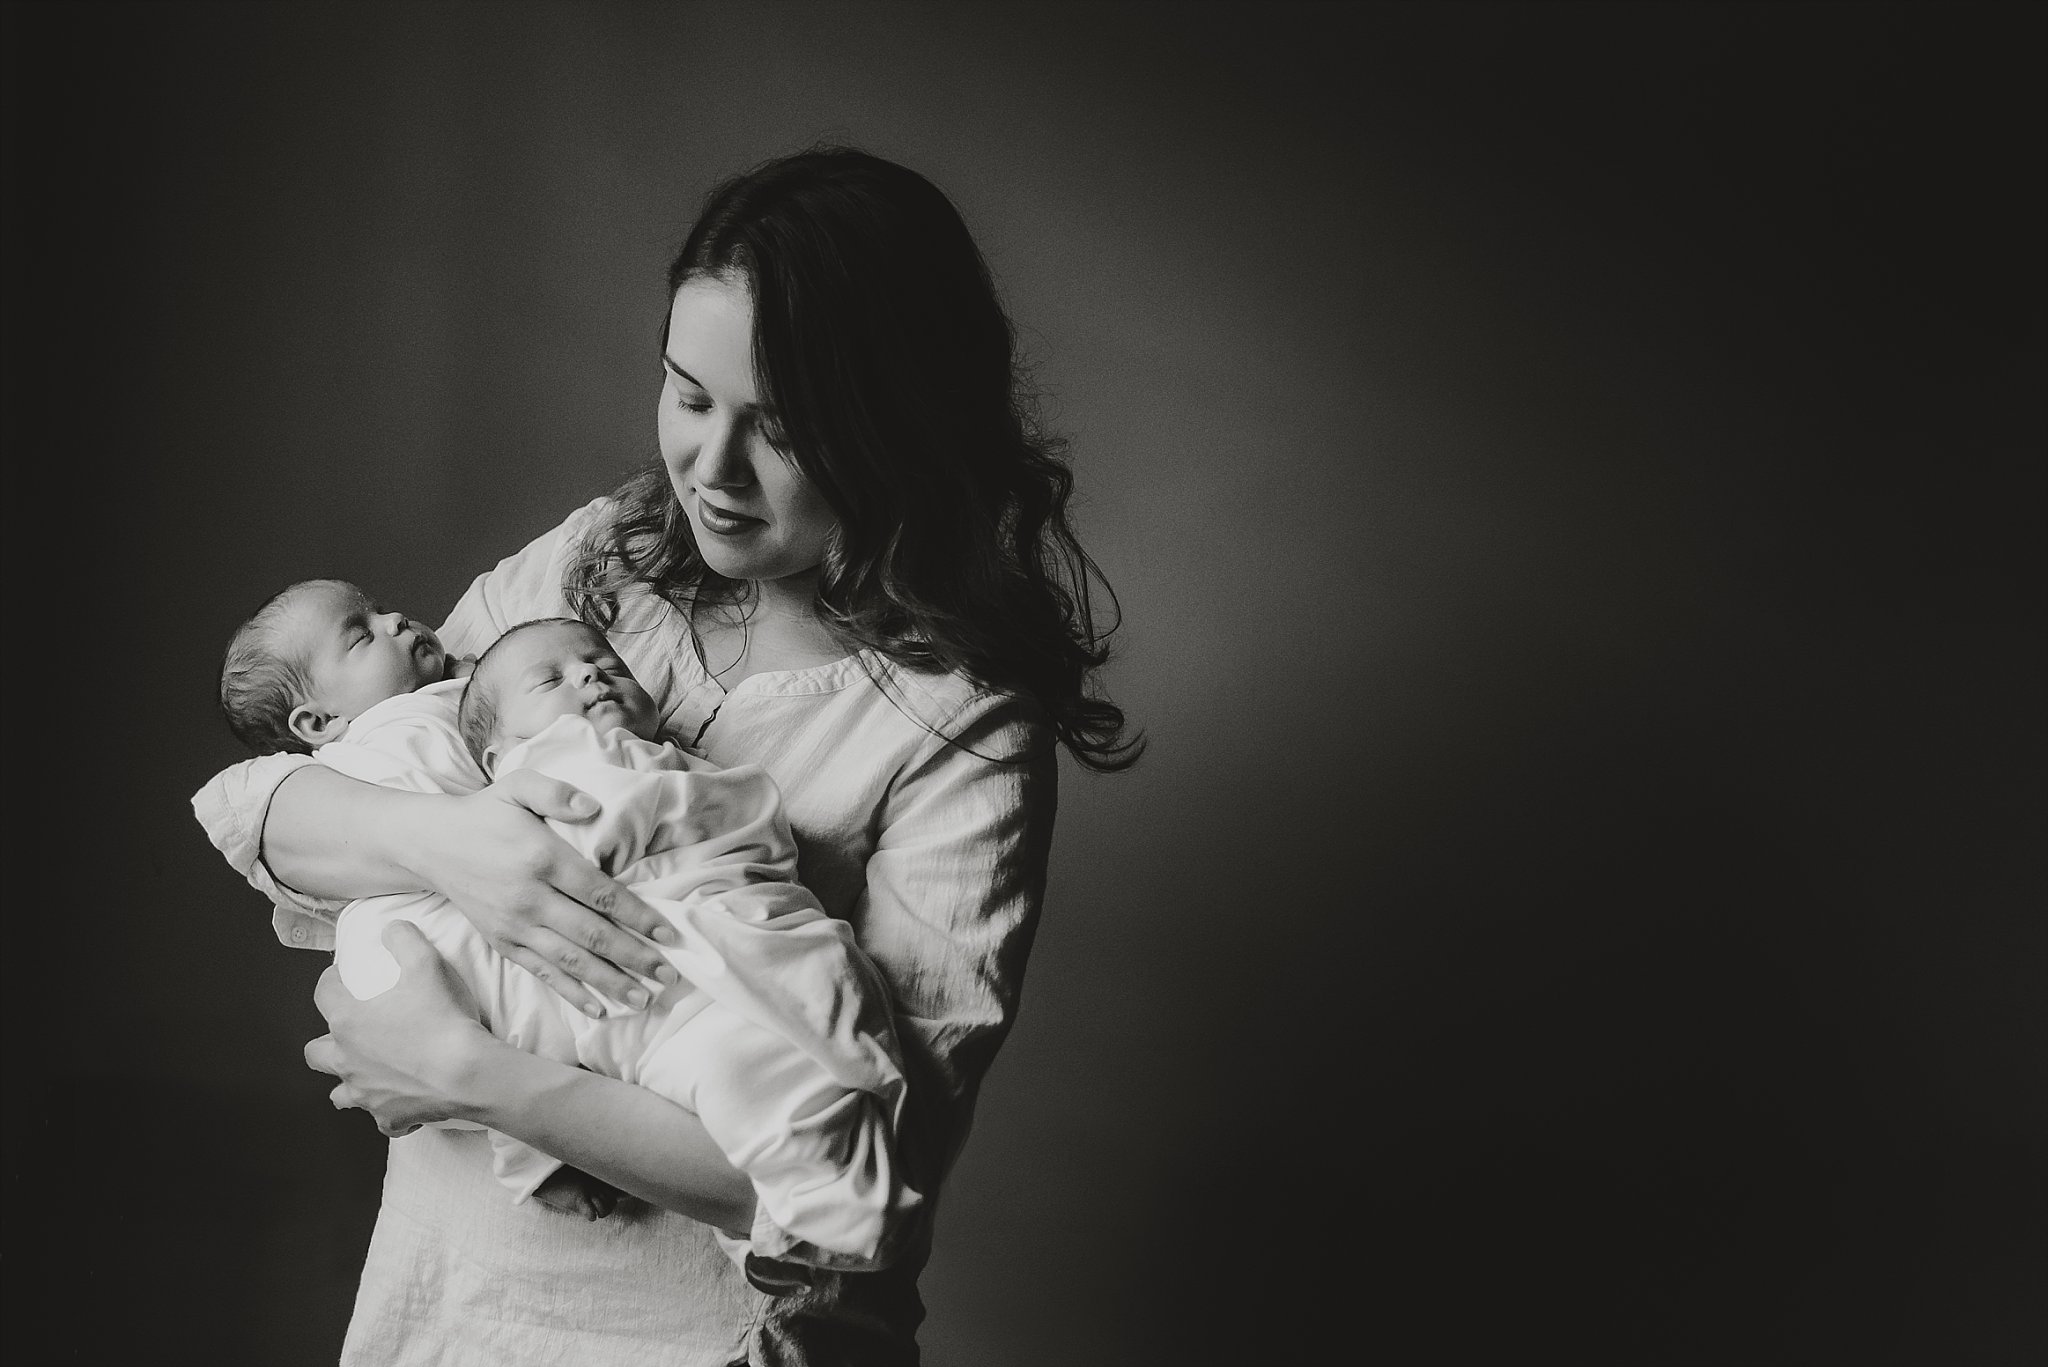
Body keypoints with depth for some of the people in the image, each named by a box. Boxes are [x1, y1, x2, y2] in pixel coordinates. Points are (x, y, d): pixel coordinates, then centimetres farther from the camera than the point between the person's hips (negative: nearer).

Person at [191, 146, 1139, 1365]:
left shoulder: (961, 733, -18)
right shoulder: (598, 561, -3)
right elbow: (250, 796, -1)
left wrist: (472, 1075, -24)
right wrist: (435, 840, -23)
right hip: (447, 1264, 5)